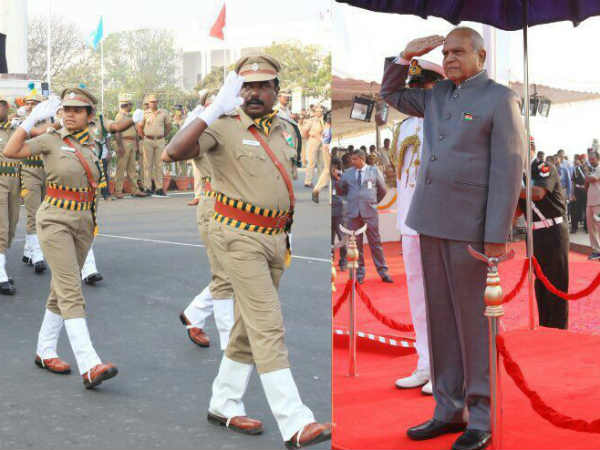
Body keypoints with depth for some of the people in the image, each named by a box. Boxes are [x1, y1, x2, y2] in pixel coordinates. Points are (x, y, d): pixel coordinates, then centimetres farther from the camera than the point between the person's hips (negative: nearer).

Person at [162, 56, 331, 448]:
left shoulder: (286, 130, 12)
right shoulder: (224, 128, -9)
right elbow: (174, 152, -25)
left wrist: (289, 236, 23)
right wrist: (214, 110, -31)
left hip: (275, 238, 7)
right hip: (239, 236, -7)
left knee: (250, 327, 14)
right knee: (268, 327, -12)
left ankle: (224, 405, 28)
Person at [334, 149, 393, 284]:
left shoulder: (374, 171, 6)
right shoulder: (348, 174, 10)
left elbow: (383, 190, 14)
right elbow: (340, 191, 10)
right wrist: (336, 179, -4)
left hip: (370, 212, -2)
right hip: (353, 212, 2)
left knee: (375, 242, -1)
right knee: (356, 244, 4)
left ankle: (383, 272, 5)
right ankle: (359, 274, 11)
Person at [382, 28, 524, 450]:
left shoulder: (501, 99, -7)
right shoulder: (438, 94, 13)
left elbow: (507, 169, -13)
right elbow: (391, 94, 27)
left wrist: (498, 235, -18)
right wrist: (406, 55, 8)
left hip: (472, 224, -7)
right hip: (432, 219, 7)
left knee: (474, 322, -2)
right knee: (442, 318, 9)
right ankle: (450, 410, 17)